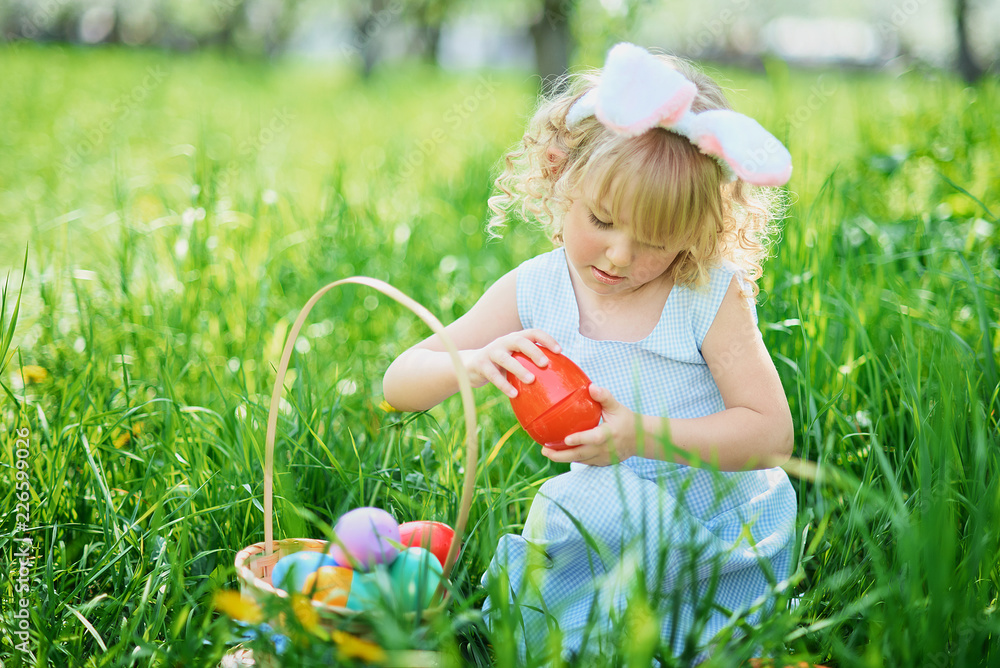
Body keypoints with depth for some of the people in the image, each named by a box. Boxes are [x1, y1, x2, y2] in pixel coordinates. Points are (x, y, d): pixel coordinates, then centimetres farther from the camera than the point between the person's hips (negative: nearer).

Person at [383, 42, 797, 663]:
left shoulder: (711, 296, -16)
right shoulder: (534, 292, -7)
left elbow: (772, 434, -16)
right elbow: (400, 385, -6)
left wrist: (644, 436, -30)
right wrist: (475, 363, -29)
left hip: (722, 537, -2)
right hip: (606, 530, 3)